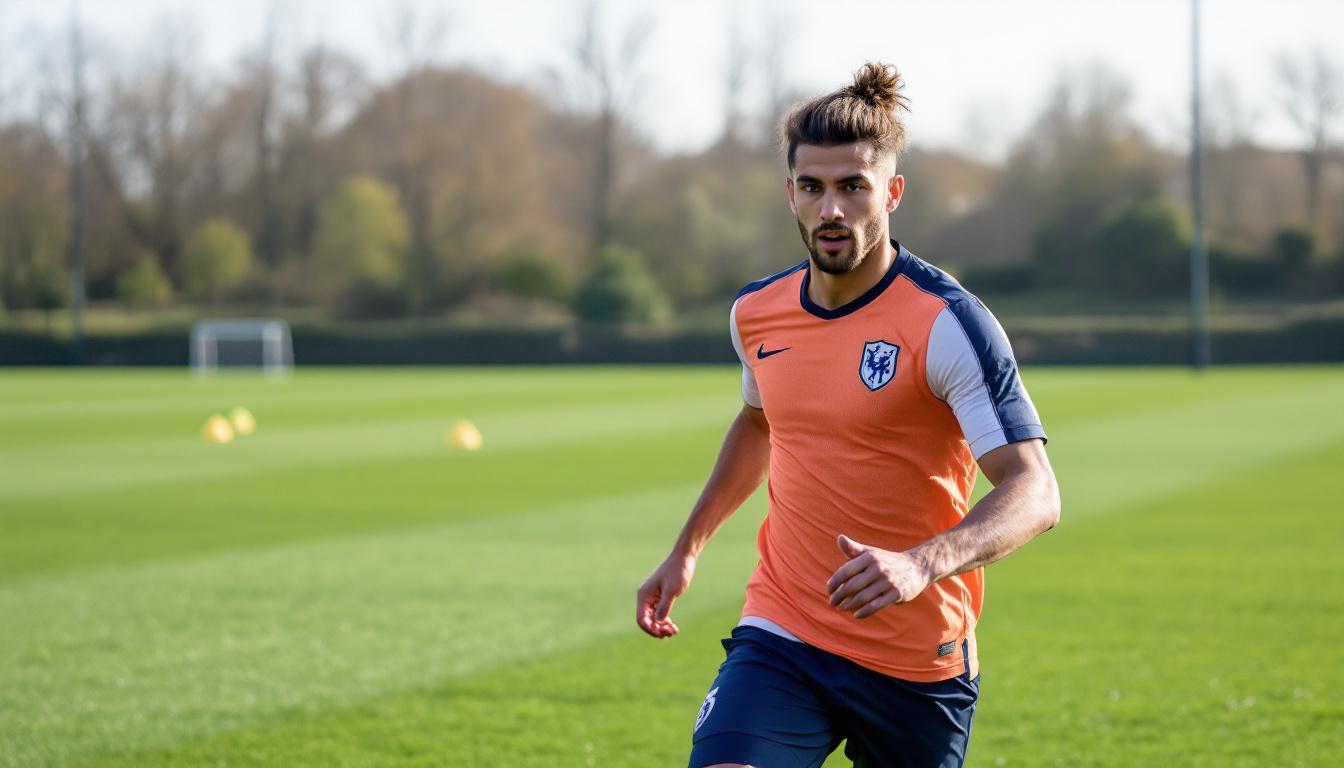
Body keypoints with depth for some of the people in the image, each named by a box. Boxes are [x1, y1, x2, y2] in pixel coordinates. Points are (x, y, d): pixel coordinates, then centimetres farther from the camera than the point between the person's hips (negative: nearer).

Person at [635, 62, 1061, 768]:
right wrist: (687, 549, 25)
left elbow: (1035, 492, -20)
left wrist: (924, 563, -36)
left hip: (918, 663, -3)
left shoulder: (946, 322, -14)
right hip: (780, 635, 3)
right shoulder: (755, 313, 4)